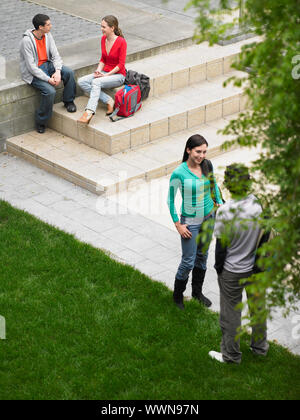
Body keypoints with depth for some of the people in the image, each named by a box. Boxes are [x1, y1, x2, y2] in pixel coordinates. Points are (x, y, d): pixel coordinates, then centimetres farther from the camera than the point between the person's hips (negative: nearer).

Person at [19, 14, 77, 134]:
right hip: (33, 72, -6)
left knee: (69, 72, -19)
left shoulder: (47, 35, -1)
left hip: (47, 65, 6)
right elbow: (31, 67, -23)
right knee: (50, 91, -29)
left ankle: (69, 101, 5)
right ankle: (41, 122, -9)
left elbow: (56, 56, 0)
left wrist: (58, 71, -20)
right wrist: (48, 79, -27)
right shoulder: (27, 41, -22)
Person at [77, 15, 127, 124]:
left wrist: (106, 75, -19)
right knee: (81, 81, -15)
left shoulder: (121, 42, -15)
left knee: (96, 82, -35)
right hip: (105, 73, 8)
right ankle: (108, 101, -20)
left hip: (118, 75, -8)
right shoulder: (103, 39, 6)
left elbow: (121, 64, -15)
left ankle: (89, 112, -45)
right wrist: (98, 71, -4)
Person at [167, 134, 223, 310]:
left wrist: (219, 204, 8)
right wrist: (178, 225, -12)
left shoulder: (207, 165, -7)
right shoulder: (179, 173, -22)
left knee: (202, 256, 19)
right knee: (188, 262, 1)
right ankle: (178, 295, 24)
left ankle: (197, 292, 37)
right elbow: (170, 200, -12)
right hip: (190, 222, -5)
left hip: (209, 217, 5)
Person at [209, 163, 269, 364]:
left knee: (231, 312, 12)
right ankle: (260, 346, 41)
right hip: (257, 267, 5)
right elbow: (266, 234, -1)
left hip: (233, 272, -5)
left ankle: (231, 354, 27)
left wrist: (219, 266, 0)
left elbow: (221, 245, -17)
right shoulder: (260, 204, -13)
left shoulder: (225, 212, -26)